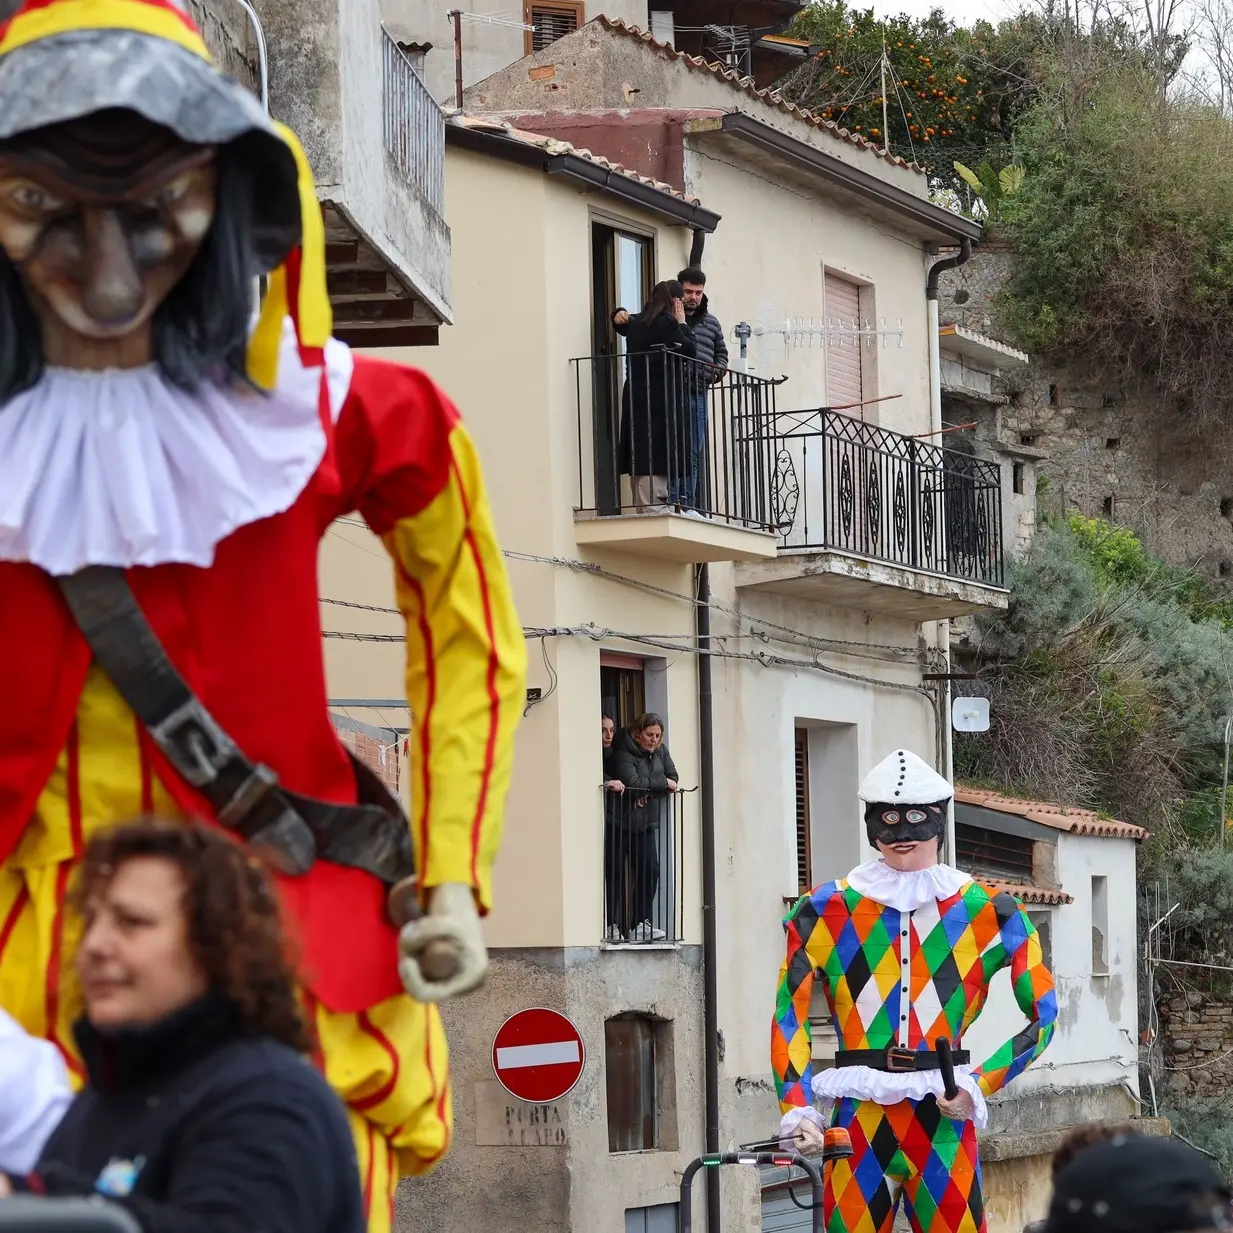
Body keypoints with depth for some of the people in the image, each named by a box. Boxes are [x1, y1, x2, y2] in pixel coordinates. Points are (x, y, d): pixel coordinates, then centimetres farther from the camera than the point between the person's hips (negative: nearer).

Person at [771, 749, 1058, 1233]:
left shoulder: (987, 914, 6)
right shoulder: (827, 912, 6)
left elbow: (1043, 1016, 7)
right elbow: (789, 1015, 1)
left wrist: (978, 1086, -4)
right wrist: (796, 1111, -11)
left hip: (944, 1120, 0)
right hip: (859, 1121, 0)